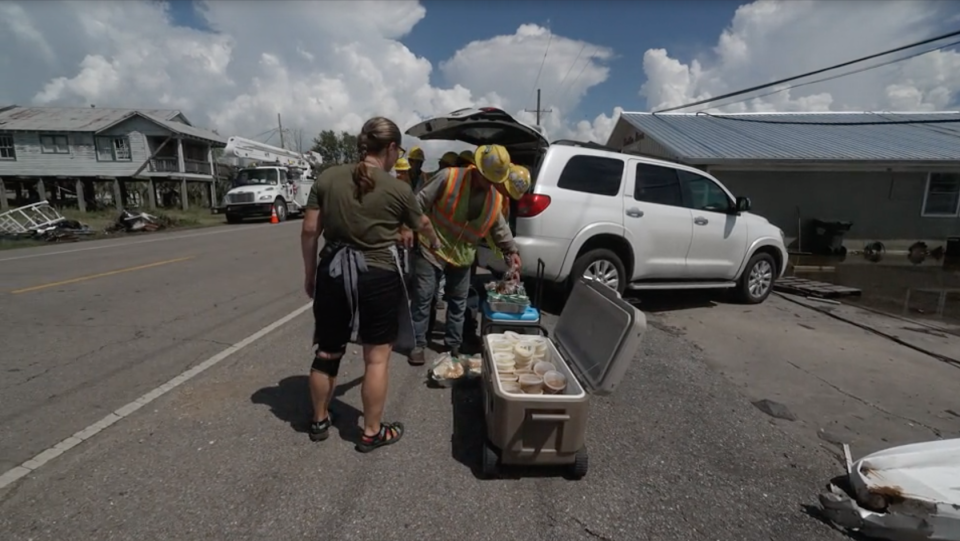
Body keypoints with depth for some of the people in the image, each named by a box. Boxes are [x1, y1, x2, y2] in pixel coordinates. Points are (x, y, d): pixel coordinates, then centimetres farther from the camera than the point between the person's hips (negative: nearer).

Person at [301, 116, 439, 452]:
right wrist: (435, 242, 33)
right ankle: (372, 432, 22)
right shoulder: (398, 190, -6)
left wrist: (309, 272, 13)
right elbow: (423, 226, 11)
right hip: (377, 276, -4)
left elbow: (309, 231, 1)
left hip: (333, 271, 4)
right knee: (376, 357, 9)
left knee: (327, 351, 18)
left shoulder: (327, 178, 1)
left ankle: (319, 421, 36)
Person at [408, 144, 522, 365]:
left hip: (463, 256, 5)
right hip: (432, 250, -4)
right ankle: (418, 344, 17)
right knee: (423, 298, 2)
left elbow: (499, 226, 12)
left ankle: (454, 343, 30)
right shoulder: (449, 177, -17)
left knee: (458, 302, 14)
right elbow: (420, 204, -13)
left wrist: (511, 249, 6)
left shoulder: (496, 196, -1)